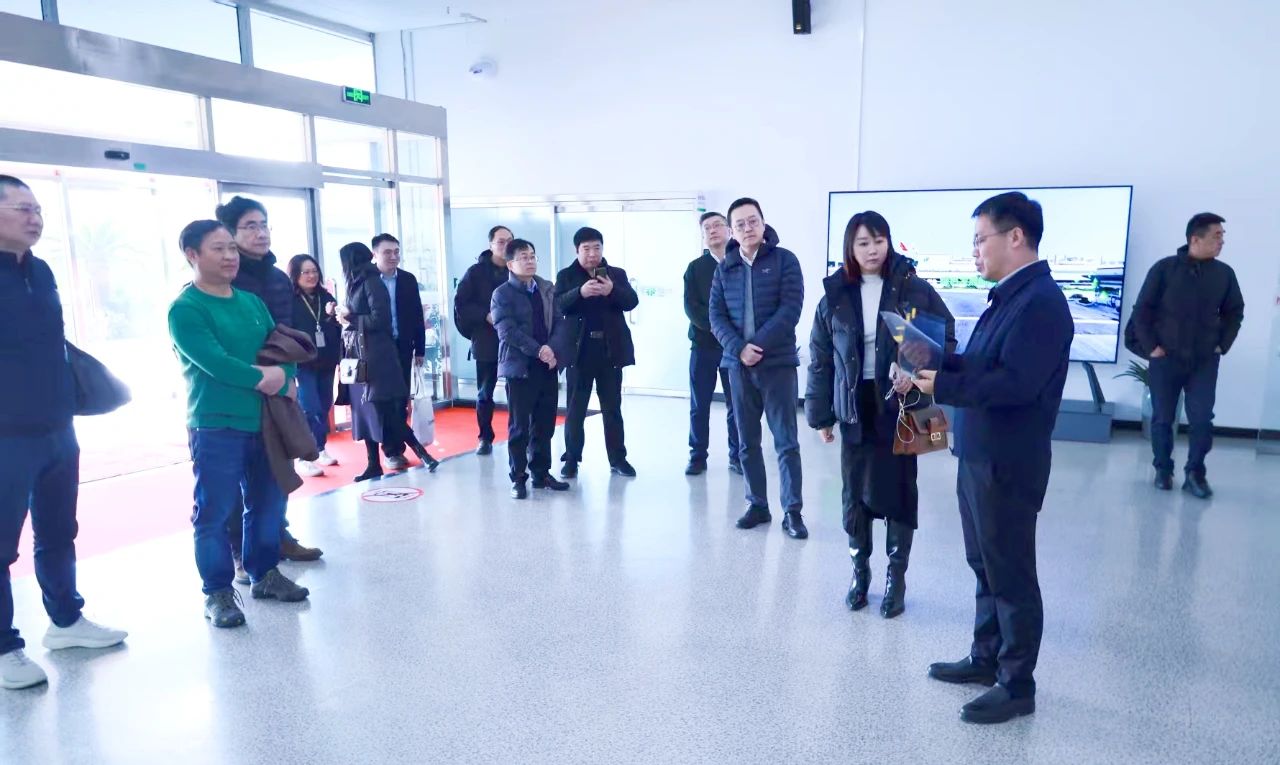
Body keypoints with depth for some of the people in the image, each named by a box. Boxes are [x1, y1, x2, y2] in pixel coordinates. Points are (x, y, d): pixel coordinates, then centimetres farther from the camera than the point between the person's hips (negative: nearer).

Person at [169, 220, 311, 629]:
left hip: (264, 421, 7)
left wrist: (286, 379, -11)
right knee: (214, 512, 1)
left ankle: (265, 573, 31)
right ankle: (218, 592, 14)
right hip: (215, 427, -6)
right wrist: (263, 377, -14)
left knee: (268, 503, 15)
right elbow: (213, 362, -20)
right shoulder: (185, 309, -8)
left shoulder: (252, 302, 12)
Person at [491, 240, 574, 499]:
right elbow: (508, 332, -15)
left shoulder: (548, 289, 11)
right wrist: (538, 350, -21)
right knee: (519, 426, 2)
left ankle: (541, 472, 22)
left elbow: (559, 322, 5)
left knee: (545, 425, 10)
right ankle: (518, 478, 11)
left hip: (548, 366, 5)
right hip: (520, 367, -5)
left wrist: (553, 349, -13)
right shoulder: (502, 294, -4)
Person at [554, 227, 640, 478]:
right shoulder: (566, 276, 4)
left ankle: (618, 459, 17)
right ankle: (571, 459, 16)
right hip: (579, 350, -1)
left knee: (612, 408, 9)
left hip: (611, 350, 1)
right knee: (575, 408, 6)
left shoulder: (617, 274, 8)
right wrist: (580, 292, -27)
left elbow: (632, 301, -4)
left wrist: (612, 290, -23)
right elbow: (557, 305, -10)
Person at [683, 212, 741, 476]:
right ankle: (698, 456, 15)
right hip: (703, 344, 1)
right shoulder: (695, 268, 7)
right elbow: (691, 307, -3)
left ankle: (736, 456, 17)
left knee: (736, 404, 5)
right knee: (699, 405, 5)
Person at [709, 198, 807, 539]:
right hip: (739, 365, 3)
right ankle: (757, 505, 21)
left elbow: (790, 309, -9)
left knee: (786, 441, 0)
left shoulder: (784, 260, -1)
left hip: (778, 363, -3)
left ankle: (793, 511, 8)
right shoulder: (725, 268, 8)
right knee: (747, 441, 9)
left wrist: (759, 345, -16)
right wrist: (739, 348, -12)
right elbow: (716, 315, 4)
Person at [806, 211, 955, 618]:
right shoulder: (835, 296, 1)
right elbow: (820, 359, 5)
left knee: (900, 490, 6)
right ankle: (860, 570, 27)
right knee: (855, 492, 9)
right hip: (855, 408, 2)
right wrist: (821, 414, 4)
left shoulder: (915, 289, -4)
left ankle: (896, 576, 22)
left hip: (900, 406, -1)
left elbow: (946, 338, -1)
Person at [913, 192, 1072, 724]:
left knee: (1011, 574, 4)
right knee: (985, 566, 20)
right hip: (979, 456, 10)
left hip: (1007, 463, -10)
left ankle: (1017, 686, 19)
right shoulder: (1010, 296, 12)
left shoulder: (1041, 301, -19)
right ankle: (987, 658, 35)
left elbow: (1016, 383, -28)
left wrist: (941, 387, -23)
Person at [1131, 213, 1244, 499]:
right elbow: (1141, 310, -3)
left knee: (1202, 420, -3)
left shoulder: (1224, 273, 2)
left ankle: (1195, 474, 11)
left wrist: (1223, 345, 6)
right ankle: (1163, 470, 20)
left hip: (1205, 362, 2)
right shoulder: (1164, 268, -6)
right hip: (1165, 360, -2)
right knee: (1162, 419, 6)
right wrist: (1151, 346, -7)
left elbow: (1235, 312, 15)